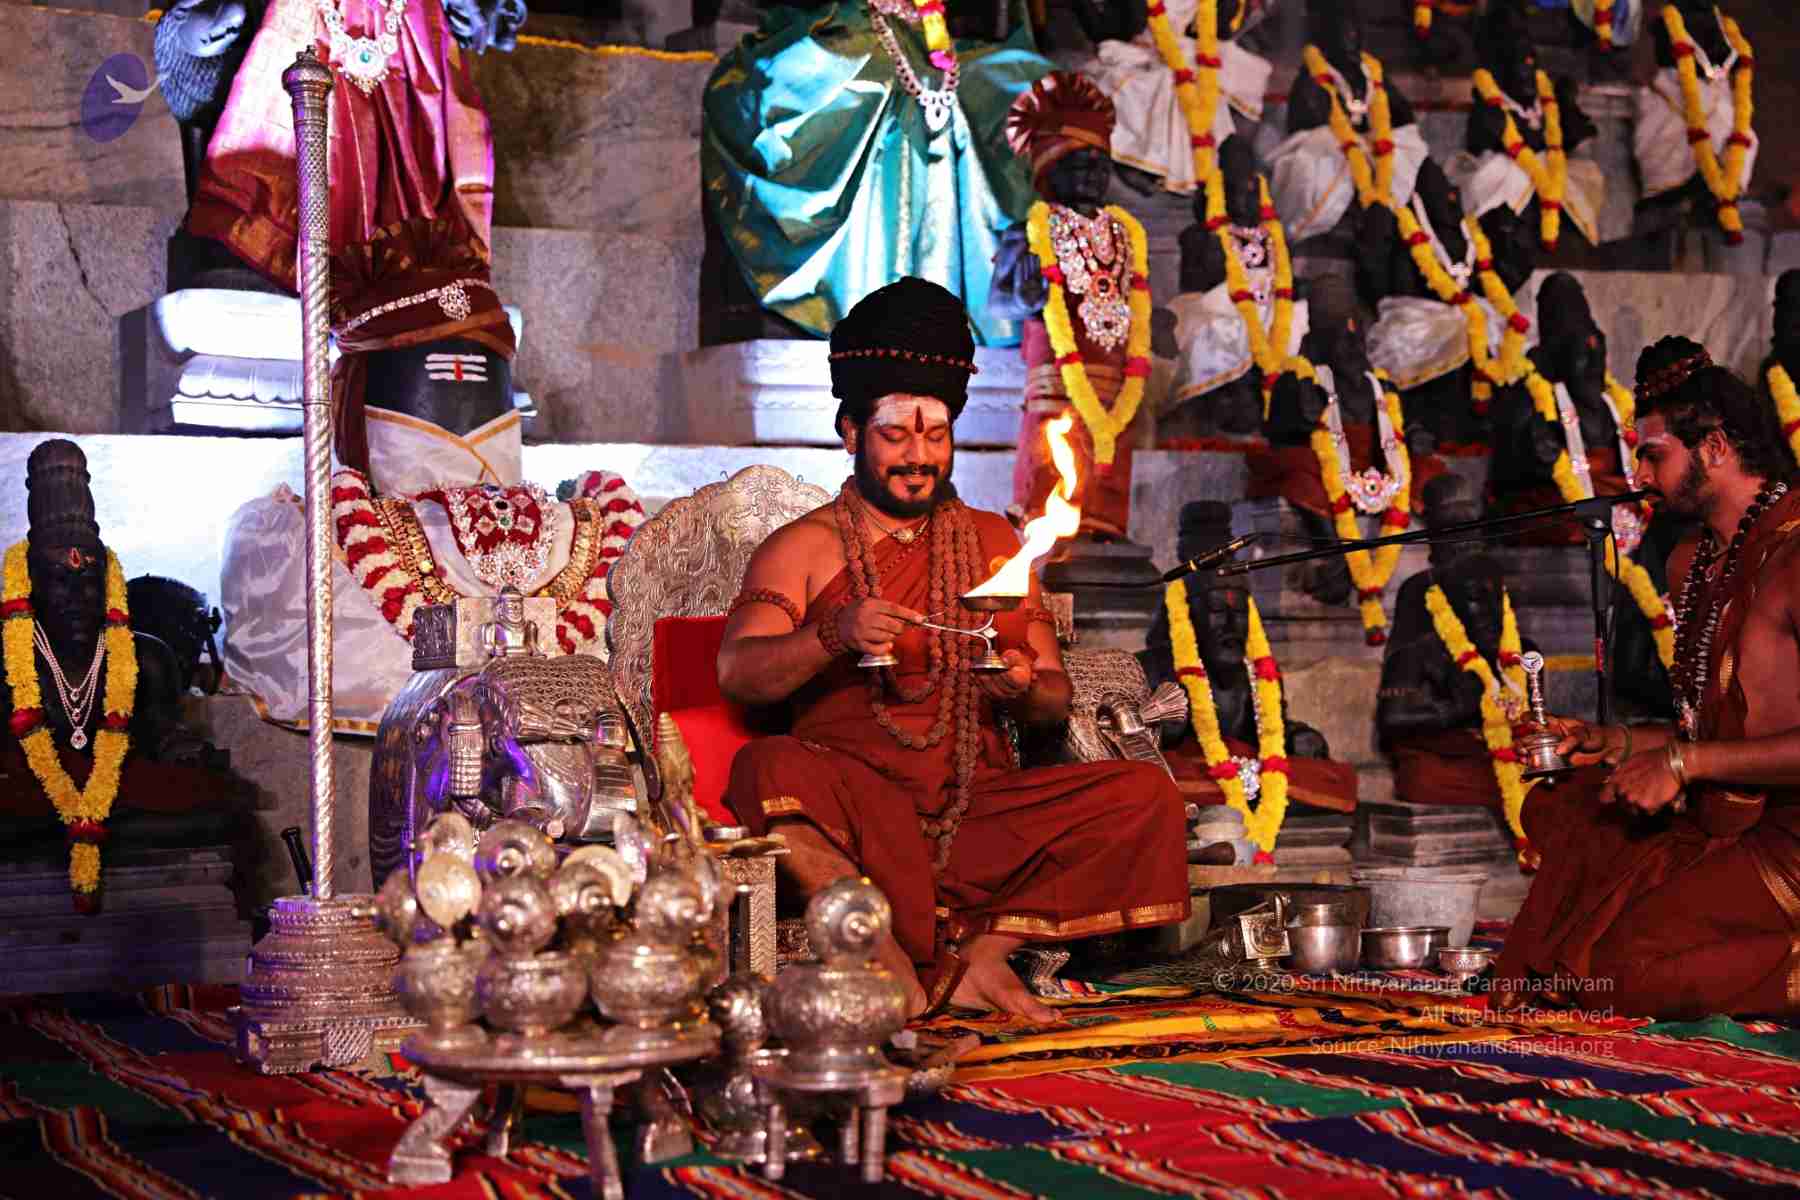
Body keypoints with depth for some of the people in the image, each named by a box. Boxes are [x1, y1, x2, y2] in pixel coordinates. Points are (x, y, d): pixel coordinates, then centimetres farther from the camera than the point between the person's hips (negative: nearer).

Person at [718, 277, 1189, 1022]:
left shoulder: (993, 542, 20)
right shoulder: (805, 548, 9)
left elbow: (1057, 697, 16)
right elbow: (736, 673, -6)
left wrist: (1025, 689, -9)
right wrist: (835, 635, -24)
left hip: (978, 804, 3)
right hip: (854, 805, -3)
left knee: (1146, 795, -17)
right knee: (768, 771, -34)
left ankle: (985, 951, -19)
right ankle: (891, 964, -30)